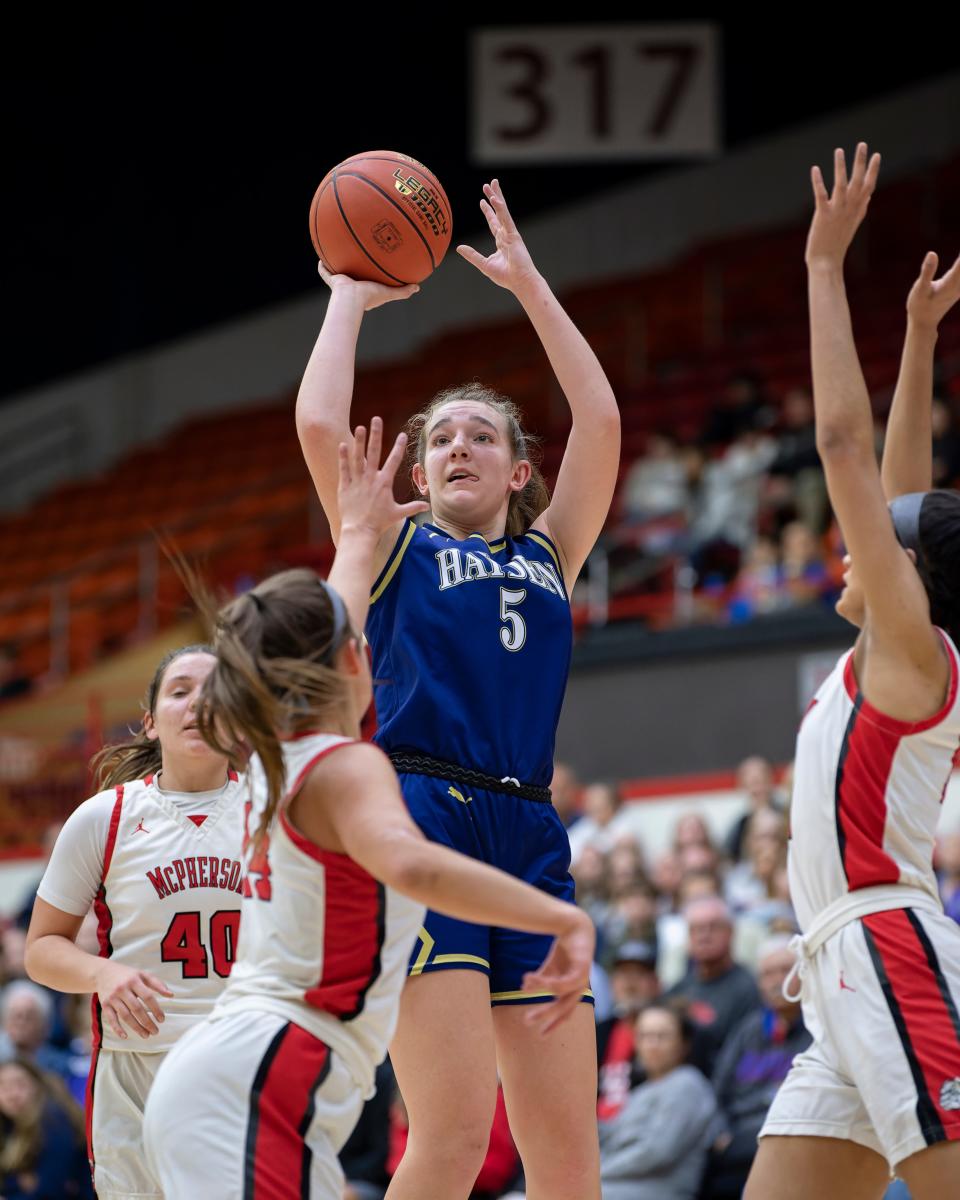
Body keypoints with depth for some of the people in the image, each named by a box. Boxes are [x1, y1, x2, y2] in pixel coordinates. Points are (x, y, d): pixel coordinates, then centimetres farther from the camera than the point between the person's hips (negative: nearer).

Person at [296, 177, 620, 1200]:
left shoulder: (549, 556, 21)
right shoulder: (394, 550, 12)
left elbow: (600, 424, 11)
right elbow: (318, 427, -2)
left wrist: (528, 285, 15)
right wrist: (350, 300, 12)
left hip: (529, 836, 5)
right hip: (422, 819, -5)